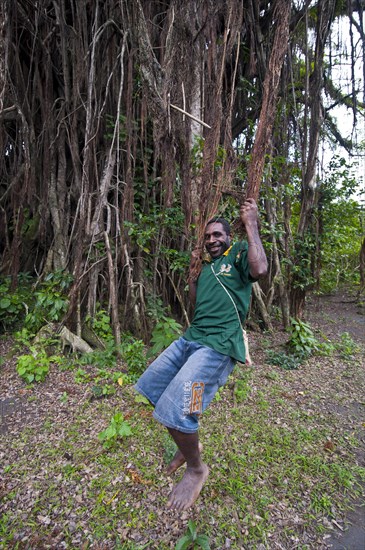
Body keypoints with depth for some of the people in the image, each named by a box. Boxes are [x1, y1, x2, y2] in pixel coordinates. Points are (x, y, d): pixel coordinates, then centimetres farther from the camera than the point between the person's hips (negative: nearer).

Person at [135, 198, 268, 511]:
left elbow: (259, 270, -22)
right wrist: (192, 270, 19)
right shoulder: (207, 266, 23)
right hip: (191, 337, 9)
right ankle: (188, 445, 30)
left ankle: (196, 469, 12)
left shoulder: (239, 253, 1)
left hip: (219, 344, -9)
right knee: (150, 387, 10)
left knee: (174, 408, -21)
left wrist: (252, 225, -15)